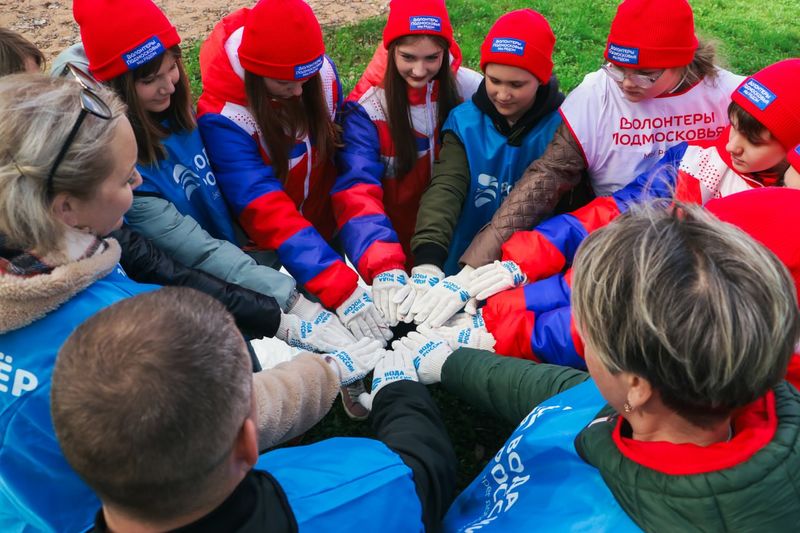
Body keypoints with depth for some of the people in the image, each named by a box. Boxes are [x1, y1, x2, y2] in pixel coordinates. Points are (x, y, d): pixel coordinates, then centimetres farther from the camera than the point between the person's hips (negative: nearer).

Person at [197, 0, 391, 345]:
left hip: (327, 234, 3)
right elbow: (267, 212, -33)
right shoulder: (223, 118, -26)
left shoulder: (322, 74, -13)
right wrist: (340, 289, -43)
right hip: (269, 253, -3)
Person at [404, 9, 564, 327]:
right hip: (462, 276, 2)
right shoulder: (465, 121, 1)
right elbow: (445, 188, -13)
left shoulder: (561, 128, -7)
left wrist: (472, 277, -30)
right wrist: (427, 264, -30)